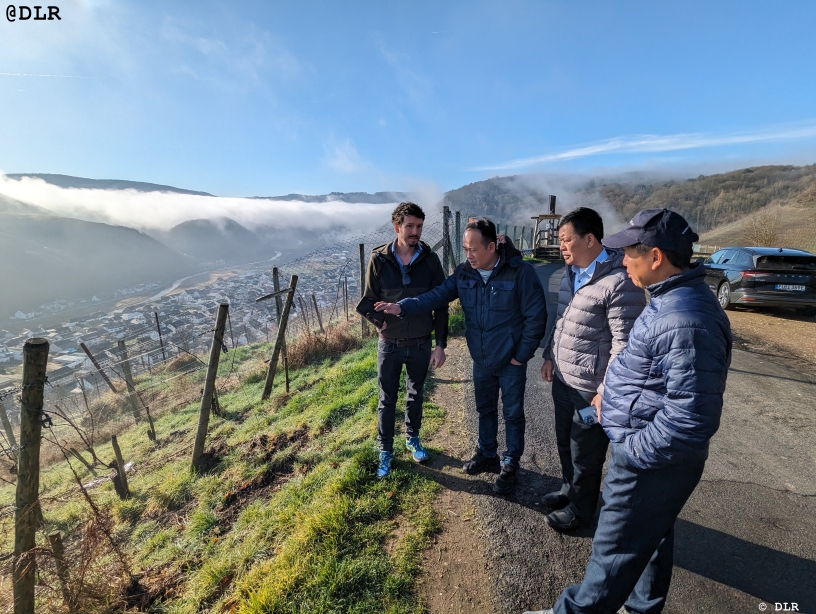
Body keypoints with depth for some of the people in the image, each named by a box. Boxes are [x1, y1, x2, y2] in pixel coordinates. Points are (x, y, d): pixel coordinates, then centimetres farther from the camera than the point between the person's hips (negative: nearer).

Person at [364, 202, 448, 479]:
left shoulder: (430, 259, -7)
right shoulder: (379, 259, -10)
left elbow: (440, 305, -2)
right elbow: (369, 299, -2)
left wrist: (440, 344, -3)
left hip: (421, 344, 1)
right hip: (389, 344, -1)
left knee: (416, 395, 20)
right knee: (387, 400, 12)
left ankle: (412, 439, 44)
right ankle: (385, 450, 32)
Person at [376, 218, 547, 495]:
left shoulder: (520, 272, -20)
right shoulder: (464, 272, -6)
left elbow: (536, 316, -17)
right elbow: (437, 296, -9)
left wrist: (522, 354, -14)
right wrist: (402, 307, -23)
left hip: (511, 361, -4)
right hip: (481, 360, 5)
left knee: (513, 414, 13)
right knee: (485, 409, 22)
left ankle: (510, 465, 34)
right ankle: (487, 454, 44)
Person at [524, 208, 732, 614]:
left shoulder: (684, 322, -30)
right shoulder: (671, 300, 3)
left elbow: (691, 417, -31)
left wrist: (632, 451, -20)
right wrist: (612, 397, 9)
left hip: (651, 465, -10)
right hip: (653, 458, 10)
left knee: (614, 553, 11)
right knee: (650, 538, 28)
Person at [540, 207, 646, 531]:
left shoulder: (619, 282, -21)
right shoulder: (571, 272, 7)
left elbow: (624, 343, -21)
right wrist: (550, 356, 15)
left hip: (591, 386, -8)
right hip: (562, 378, 8)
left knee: (585, 452, 12)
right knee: (565, 441, 24)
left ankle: (580, 507, 35)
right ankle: (569, 489, 47)